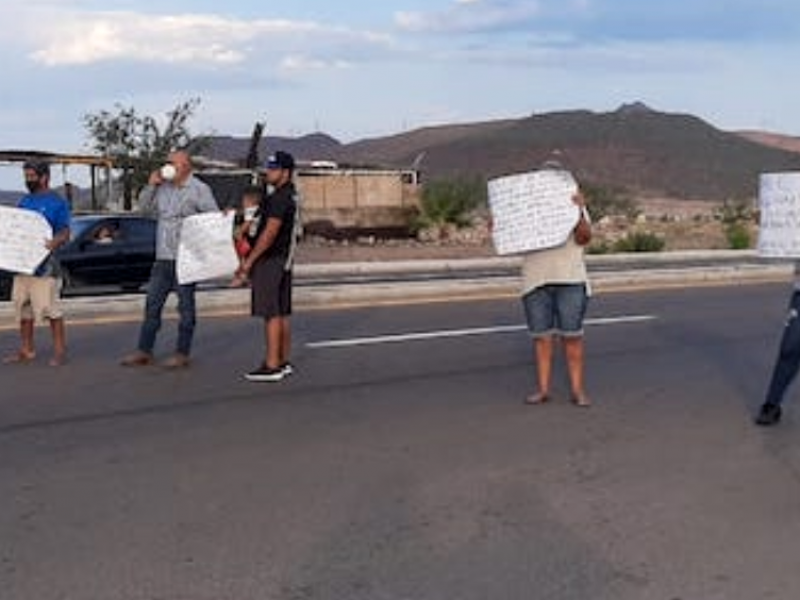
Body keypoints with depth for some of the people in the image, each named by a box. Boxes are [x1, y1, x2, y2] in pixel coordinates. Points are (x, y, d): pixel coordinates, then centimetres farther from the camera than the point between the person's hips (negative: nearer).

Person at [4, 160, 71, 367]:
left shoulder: (57, 202, -4)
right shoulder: (24, 201, 15)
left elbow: (65, 233, -8)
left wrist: (55, 242, -29)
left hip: (45, 265, -7)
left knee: (51, 309, -5)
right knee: (23, 308, 10)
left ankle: (60, 351, 2)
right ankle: (26, 350, 19)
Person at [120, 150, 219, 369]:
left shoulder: (199, 190, -4)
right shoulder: (163, 188, 13)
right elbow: (144, 209, 18)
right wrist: (150, 186, 6)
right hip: (162, 258, 6)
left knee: (185, 306, 1)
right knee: (152, 304, 8)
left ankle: (182, 353, 8)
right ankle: (144, 351, 15)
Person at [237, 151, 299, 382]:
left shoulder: (279, 198, -16)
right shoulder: (290, 194, 15)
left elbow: (270, 232, -21)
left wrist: (249, 260, -17)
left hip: (271, 260, -10)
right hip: (284, 260, 10)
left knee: (271, 313, -8)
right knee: (282, 313, 12)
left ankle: (272, 366, -7)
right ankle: (283, 362, 17)